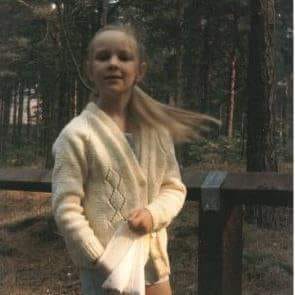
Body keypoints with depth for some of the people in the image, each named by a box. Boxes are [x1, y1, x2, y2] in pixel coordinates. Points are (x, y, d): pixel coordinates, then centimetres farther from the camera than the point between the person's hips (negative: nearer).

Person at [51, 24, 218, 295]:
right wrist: (103, 264, -16)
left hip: (155, 265, 5)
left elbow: (175, 187, 7)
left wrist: (154, 213, -13)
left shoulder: (156, 128, 4)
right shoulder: (76, 134, -11)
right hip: (105, 273, -4)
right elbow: (66, 209, -13)